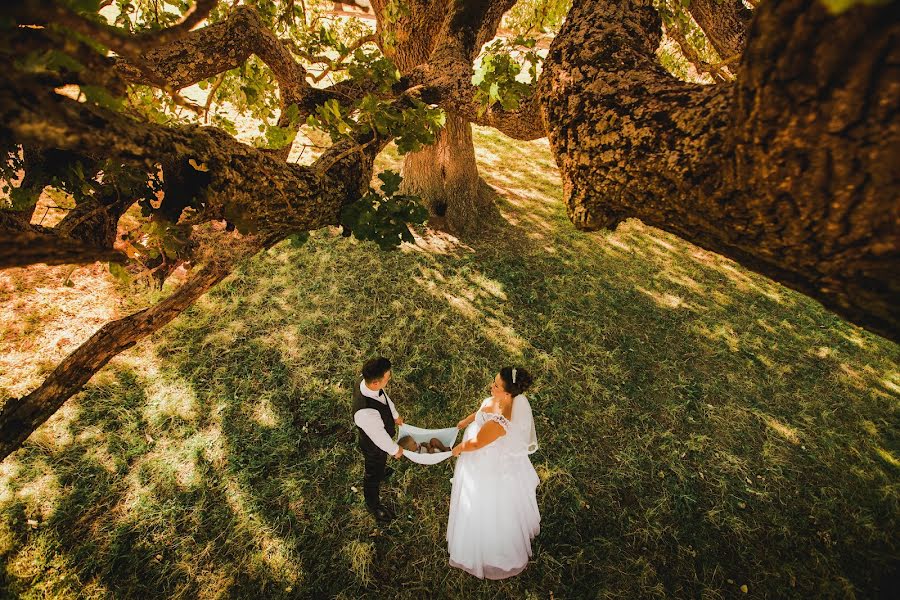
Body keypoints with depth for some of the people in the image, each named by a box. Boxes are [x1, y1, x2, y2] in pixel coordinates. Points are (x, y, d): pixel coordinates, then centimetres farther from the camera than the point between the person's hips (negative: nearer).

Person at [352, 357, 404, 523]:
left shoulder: (367, 383, -26)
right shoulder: (366, 412, -49)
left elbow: (385, 398, -4)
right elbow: (379, 436, -31)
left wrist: (395, 415, 14)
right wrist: (395, 450, -11)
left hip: (380, 436, 6)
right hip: (374, 446, -6)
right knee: (373, 475, 25)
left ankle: (379, 472, 71)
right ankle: (373, 504, 55)